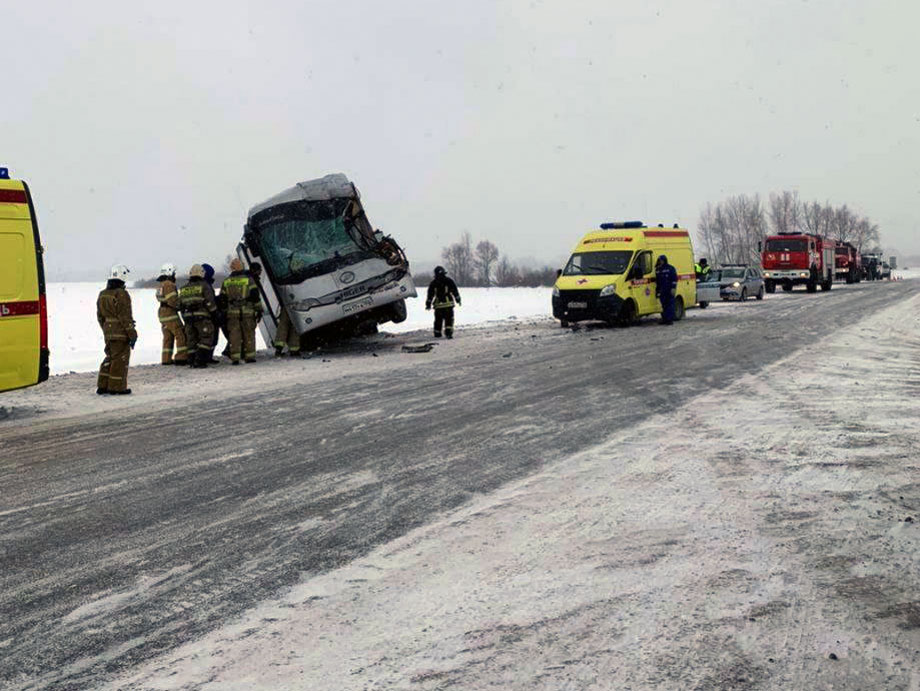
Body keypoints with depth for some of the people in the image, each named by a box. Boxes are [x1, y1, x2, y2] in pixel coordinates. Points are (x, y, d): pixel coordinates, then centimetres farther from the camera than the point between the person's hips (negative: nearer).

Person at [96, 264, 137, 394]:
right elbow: (125, 317, -17)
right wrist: (132, 334, -13)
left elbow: (100, 316, 15)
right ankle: (117, 387, 3)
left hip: (108, 332, 8)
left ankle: (102, 385, 17)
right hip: (121, 332, -8)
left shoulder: (102, 295, 9)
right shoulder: (121, 294, -15)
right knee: (120, 359, 0)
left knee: (110, 357, 17)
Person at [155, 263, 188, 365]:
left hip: (162, 313, 10)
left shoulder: (160, 285, 16)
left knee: (167, 336, 13)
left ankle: (166, 359, 15)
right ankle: (181, 357, -10)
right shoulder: (169, 284, -14)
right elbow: (173, 300, -22)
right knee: (180, 334, -7)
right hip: (171, 313, -10)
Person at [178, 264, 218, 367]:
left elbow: (181, 306, 16)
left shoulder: (184, 288, 13)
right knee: (206, 339, -3)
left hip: (188, 318, 6)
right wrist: (214, 313, 3)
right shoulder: (204, 286, -4)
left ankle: (191, 361, 9)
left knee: (192, 340, 12)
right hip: (202, 318, -5)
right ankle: (199, 360, -13)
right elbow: (210, 302, -9)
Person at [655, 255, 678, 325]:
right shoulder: (658, 270, 17)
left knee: (670, 305, -6)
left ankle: (670, 320, -6)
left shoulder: (670, 268, -3)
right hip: (662, 292, 6)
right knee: (664, 306, 7)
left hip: (669, 291, -6)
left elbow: (674, 279, -8)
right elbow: (657, 280, 23)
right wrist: (657, 290, 20)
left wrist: (673, 288, -16)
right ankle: (664, 319, 12)